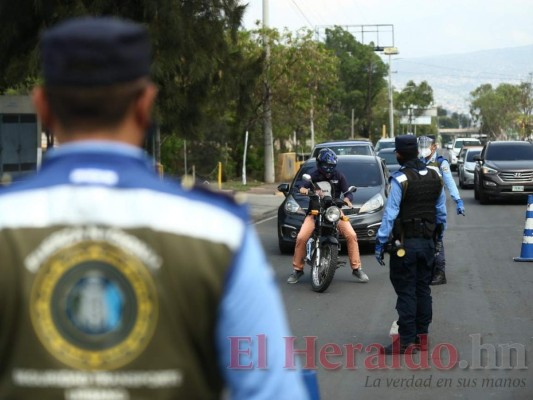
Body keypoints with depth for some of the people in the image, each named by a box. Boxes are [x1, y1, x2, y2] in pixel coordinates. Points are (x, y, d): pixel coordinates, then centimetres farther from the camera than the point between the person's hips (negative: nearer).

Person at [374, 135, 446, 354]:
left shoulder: (400, 180, -15)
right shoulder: (435, 177, 5)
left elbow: (390, 214, -16)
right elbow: (441, 212, 11)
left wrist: (380, 243, -12)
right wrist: (438, 236, 20)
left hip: (405, 243, -6)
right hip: (428, 242, 6)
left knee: (406, 293, -3)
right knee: (423, 289, 14)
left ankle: (406, 341, -2)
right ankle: (422, 335, 20)